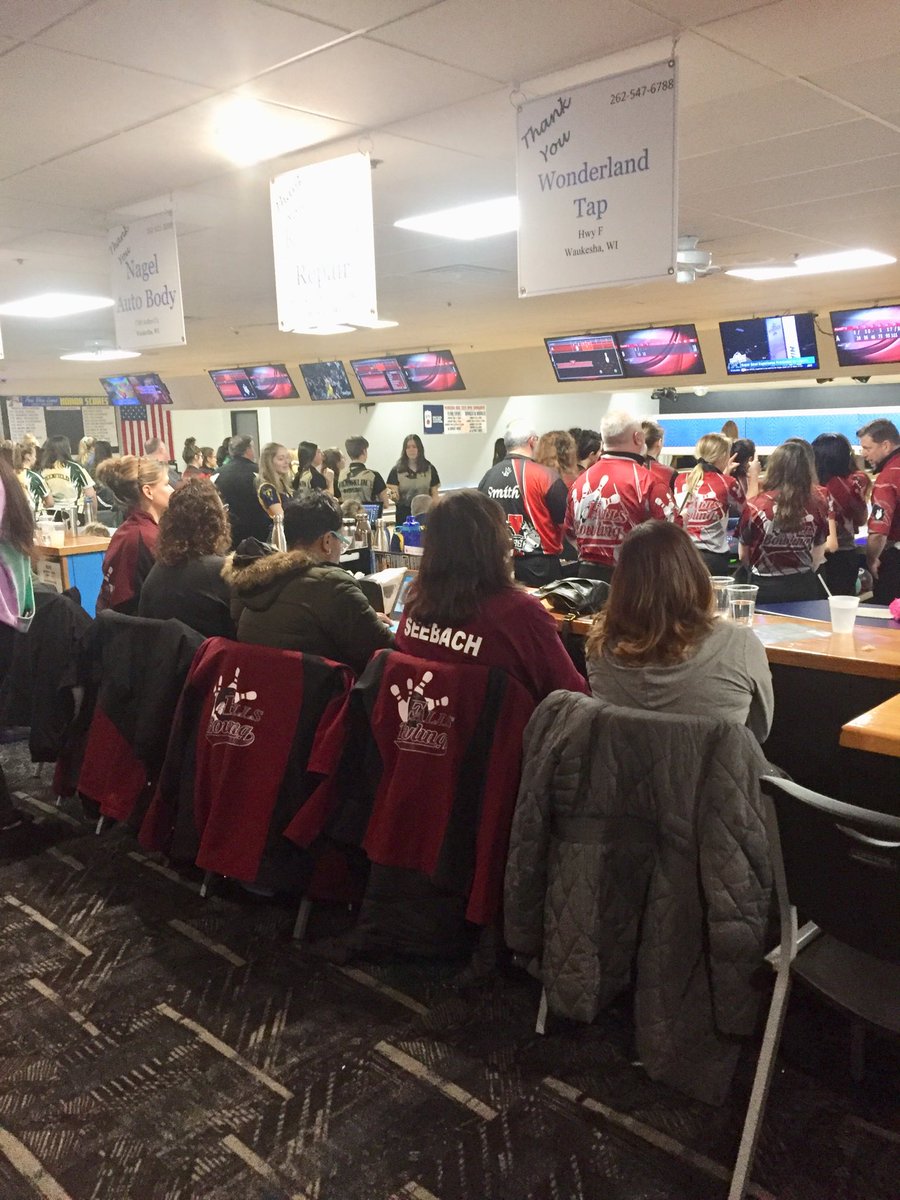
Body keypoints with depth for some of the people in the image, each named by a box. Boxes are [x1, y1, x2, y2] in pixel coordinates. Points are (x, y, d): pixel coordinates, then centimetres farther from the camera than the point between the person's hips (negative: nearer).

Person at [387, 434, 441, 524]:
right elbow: (392, 490, -1)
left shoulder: (429, 468, 6)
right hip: (404, 514, -1)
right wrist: (394, 496, -23)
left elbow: (435, 493, 7)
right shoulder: (396, 470, 2)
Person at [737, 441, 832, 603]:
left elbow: (743, 556, -1)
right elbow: (818, 556, 6)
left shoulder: (756, 506, -15)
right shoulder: (816, 504, -8)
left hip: (765, 589, -2)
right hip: (804, 588, 2)